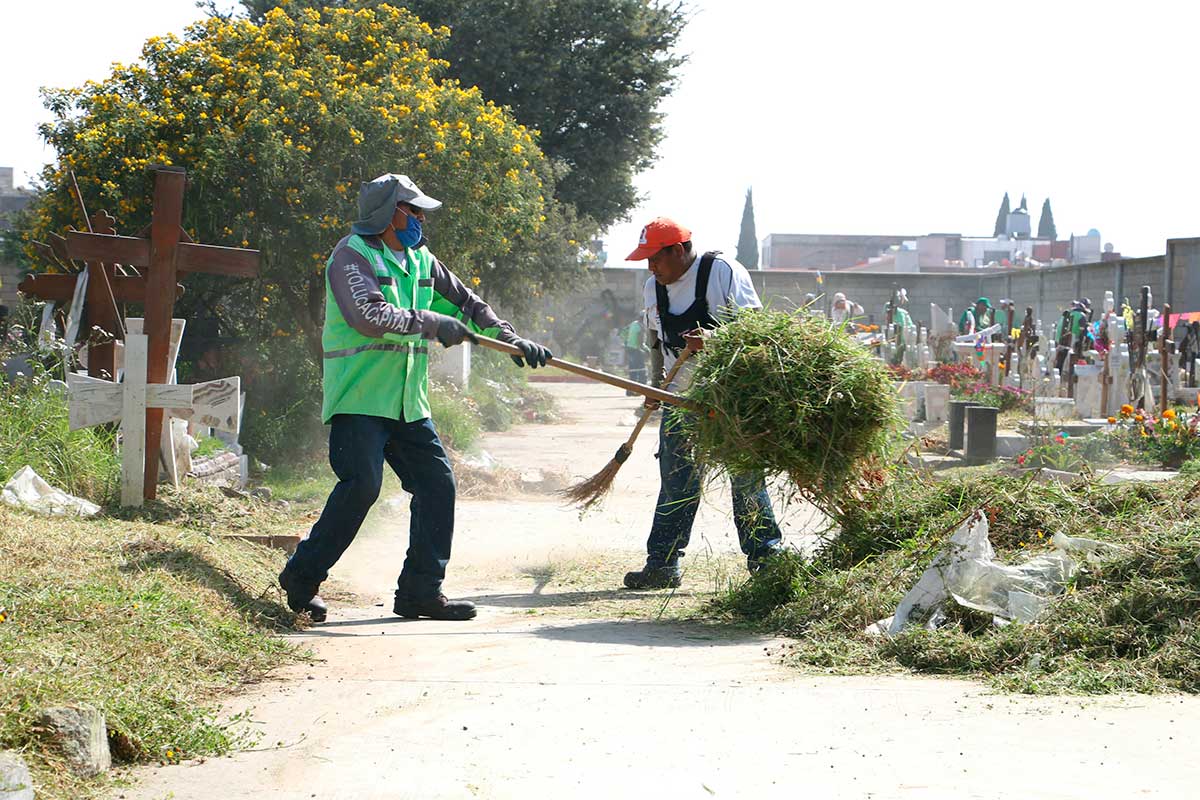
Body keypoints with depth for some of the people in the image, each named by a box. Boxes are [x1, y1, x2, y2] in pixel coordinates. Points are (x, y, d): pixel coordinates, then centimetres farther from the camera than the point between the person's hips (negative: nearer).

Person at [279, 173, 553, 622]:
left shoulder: (419, 260, 17)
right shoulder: (352, 256, -9)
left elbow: (464, 302, 25)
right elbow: (370, 315, -23)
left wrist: (511, 340, 17)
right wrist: (433, 323, -18)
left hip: (407, 401, 8)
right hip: (359, 399, -8)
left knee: (437, 484, 3)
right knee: (362, 484, -18)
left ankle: (420, 591, 9)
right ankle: (302, 576, -5)